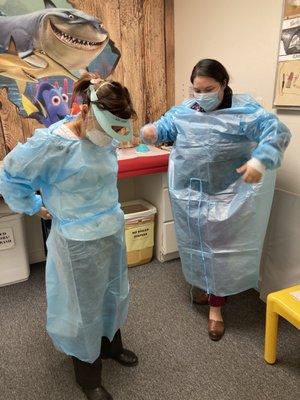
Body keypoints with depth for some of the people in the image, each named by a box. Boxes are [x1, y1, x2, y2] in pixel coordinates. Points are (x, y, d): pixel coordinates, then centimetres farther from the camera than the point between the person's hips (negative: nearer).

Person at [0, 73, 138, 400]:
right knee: (83, 307, 13)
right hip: (78, 242, -6)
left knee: (113, 294, 24)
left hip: (113, 232, 7)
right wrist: (35, 207, -2)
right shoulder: (51, 143, -22)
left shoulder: (106, 138, -3)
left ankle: (111, 343, 54)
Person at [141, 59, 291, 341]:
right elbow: (164, 128, 11)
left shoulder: (243, 110, -11)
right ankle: (199, 282, 44)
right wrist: (150, 131, -13)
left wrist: (260, 160, -37)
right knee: (194, 242, 17)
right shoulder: (183, 110, 4)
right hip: (189, 193, 4)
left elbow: (277, 132, -19)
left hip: (225, 195, -4)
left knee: (220, 246, 5)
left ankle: (215, 307, 21)